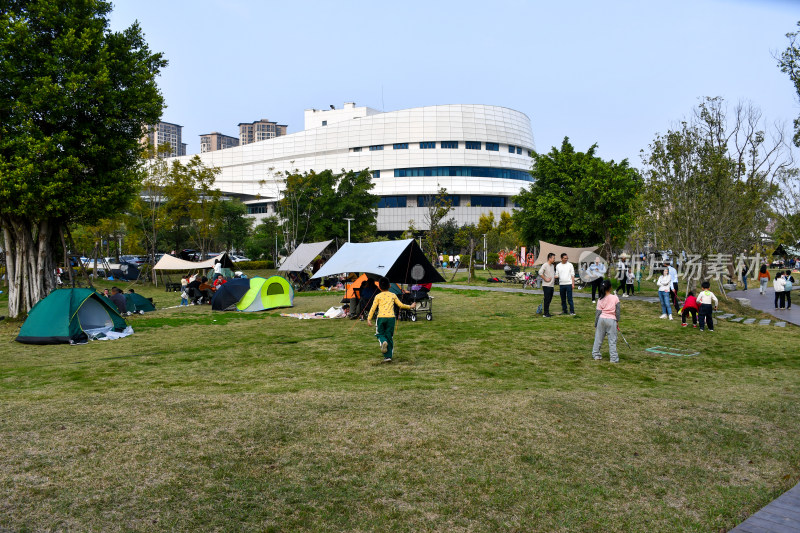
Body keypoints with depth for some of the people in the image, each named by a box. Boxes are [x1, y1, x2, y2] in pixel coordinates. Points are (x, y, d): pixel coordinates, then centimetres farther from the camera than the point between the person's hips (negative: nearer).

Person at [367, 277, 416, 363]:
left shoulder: (378, 296, 5)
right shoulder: (393, 295, 10)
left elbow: (373, 308, 1)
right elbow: (400, 305, 14)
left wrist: (369, 319, 5)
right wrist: (410, 307, 28)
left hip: (381, 317, -1)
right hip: (391, 317, 1)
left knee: (380, 334, 16)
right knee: (389, 336, 9)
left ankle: (383, 342, -20)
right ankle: (388, 356, 5)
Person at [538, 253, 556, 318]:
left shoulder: (552, 266, 16)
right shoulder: (545, 265, -11)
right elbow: (540, 272, -25)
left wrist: (554, 284, 19)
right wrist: (545, 279, -19)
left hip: (551, 286, 8)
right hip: (546, 286, -8)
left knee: (549, 300, 11)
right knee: (547, 300, -6)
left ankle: (547, 313, 18)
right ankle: (546, 313, -2)